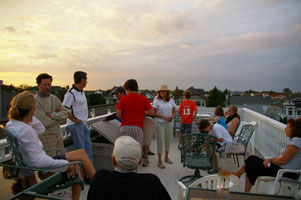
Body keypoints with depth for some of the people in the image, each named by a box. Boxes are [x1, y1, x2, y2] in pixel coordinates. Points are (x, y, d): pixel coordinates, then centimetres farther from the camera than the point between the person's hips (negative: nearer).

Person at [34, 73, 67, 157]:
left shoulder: (54, 98, 8)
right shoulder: (35, 101, -13)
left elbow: (65, 113, -1)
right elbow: (44, 122, -20)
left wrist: (52, 115, -16)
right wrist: (58, 115, -5)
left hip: (57, 134, 6)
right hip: (45, 137, -6)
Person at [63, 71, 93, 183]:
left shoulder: (82, 91, 12)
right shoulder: (71, 93, -16)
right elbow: (64, 110, -19)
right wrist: (75, 119, -16)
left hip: (83, 124, 9)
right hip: (76, 125, -9)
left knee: (88, 148, 12)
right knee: (80, 150, -1)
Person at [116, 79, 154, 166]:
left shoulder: (123, 99, 0)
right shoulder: (144, 99, 3)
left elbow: (118, 114, -3)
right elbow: (151, 113, -2)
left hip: (125, 127, 0)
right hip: (138, 128, 1)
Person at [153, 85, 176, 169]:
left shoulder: (171, 100, 5)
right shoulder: (157, 101, -6)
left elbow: (174, 111, 10)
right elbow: (155, 113, -8)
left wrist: (172, 117, -11)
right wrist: (164, 117, -17)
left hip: (169, 123, 4)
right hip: (160, 123, -4)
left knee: (168, 140, 14)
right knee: (160, 141, -1)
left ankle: (166, 157, 32)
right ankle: (159, 160, 8)